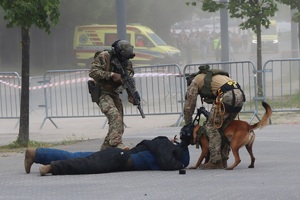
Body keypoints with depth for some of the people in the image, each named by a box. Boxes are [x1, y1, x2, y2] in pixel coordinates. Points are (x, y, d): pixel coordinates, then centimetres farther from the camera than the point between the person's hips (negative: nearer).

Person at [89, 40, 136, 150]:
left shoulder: (126, 62, 6)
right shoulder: (104, 57, -14)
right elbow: (93, 72, -22)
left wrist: (131, 95, -9)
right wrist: (111, 75, -28)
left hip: (114, 94, 8)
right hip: (103, 94, -8)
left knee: (119, 126, 5)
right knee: (115, 116, -29)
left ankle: (105, 148, 16)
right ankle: (116, 143, -35)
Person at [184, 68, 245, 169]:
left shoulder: (195, 81, 18)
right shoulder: (213, 77, 40)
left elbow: (188, 107, 19)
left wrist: (188, 125, 31)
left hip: (226, 96, -7)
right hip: (239, 95, 7)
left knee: (212, 127, 2)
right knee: (223, 128, 20)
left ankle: (216, 161, -1)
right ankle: (223, 160, 20)